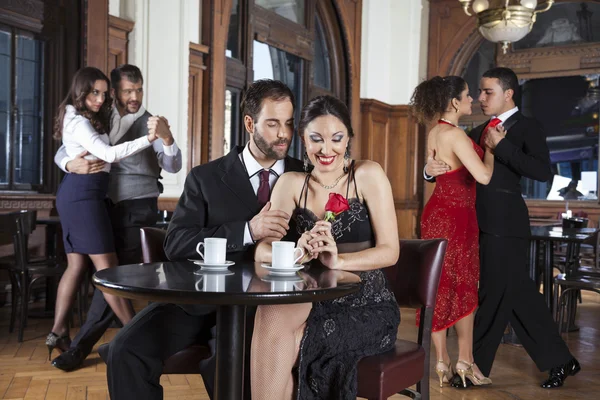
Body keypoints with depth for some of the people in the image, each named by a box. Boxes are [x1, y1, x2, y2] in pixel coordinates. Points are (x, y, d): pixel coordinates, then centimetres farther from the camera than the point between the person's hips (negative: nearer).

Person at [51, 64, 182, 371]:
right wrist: (71, 164, -18)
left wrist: (167, 137, -38)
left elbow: (173, 167, -17)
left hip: (138, 208, -5)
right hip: (109, 205, 5)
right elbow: (62, 152, 6)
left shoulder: (150, 124, -5)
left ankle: (81, 346, -5)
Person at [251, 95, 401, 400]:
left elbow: (390, 251, -9)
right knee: (270, 314, -29)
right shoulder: (291, 183, 5)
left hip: (368, 307, -3)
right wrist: (299, 252, -28)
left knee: (280, 341, -27)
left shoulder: (368, 175, -3)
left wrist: (338, 260, -28)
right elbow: (262, 250, -5)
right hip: (316, 302, 3)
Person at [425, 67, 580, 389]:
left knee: (495, 295, 1)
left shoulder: (527, 127, -2)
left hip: (505, 225, -7)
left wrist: (501, 147, -19)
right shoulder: (478, 133, 17)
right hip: (483, 225, 7)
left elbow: (543, 171, -17)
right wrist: (431, 168, -8)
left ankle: (477, 367, 14)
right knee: (519, 294, 12)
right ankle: (560, 361, 25)